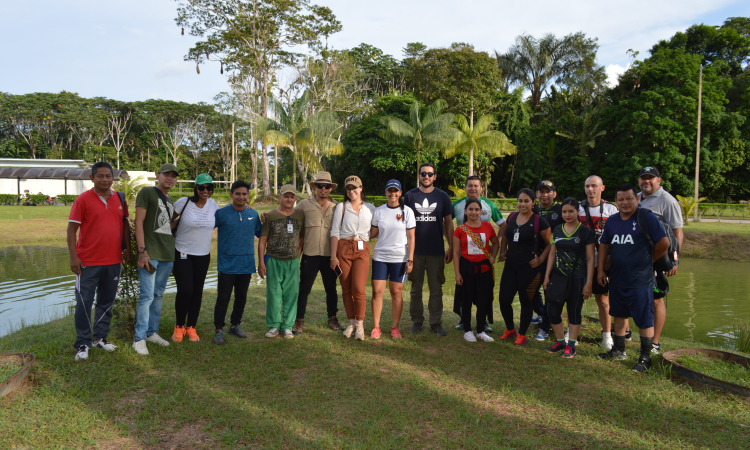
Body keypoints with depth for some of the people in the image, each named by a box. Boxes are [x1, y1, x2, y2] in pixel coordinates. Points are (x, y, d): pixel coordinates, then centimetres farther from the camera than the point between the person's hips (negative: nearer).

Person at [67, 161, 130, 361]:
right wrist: (73, 257, -13)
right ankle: (83, 344, 12)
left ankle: (100, 337, 27)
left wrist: (127, 249, 10)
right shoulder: (83, 199, -7)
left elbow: (125, 224, 16)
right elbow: (72, 229, -8)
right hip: (88, 262, -4)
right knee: (84, 303, 2)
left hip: (113, 261, 5)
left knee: (107, 302, 13)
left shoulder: (120, 199, 6)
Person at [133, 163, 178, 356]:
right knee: (147, 296, -8)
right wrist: (142, 251, -16)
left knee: (158, 295, 13)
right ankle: (139, 338, 0)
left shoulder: (170, 200, 18)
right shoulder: (147, 192, -3)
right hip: (150, 253, -7)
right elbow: (138, 222, -10)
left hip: (167, 254, 7)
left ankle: (152, 332, 22)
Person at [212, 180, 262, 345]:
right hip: (227, 265, -4)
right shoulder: (221, 213, -6)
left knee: (241, 297, 15)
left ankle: (235, 325, 31)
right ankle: (218, 330, 10)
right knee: (223, 298, -1)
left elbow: (260, 233, 19)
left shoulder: (253, 214, 6)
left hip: (246, 265, 4)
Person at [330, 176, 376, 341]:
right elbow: (335, 232, 3)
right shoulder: (341, 207, 7)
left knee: (359, 289, -11)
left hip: (362, 250, -1)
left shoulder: (370, 208, 10)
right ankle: (351, 323, 17)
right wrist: (333, 256, -3)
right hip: (343, 248, 1)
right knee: (346, 289, 3)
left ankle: (360, 324, 3)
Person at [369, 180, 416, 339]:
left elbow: (411, 237, 0)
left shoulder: (407, 211, 1)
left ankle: (395, 327, 15)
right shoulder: (378, 211, 6)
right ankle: (376, 327, 10)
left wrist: (410, 259, -5)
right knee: (377, 291, -1)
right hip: (380, 256, 2)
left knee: (397, 292, 3)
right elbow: (372, 234, 14)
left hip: (399, 258, -2)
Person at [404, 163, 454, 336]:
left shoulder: (442, 196, 4)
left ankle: (436, 322, 15)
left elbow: (448, 223, 7)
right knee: (416, 289, 8)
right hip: (415, 250, 0)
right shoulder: (410, 196, 4)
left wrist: (450, 248, 1)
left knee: (436, 289, 5)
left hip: (436, 251, 0)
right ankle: (417, 321, 20)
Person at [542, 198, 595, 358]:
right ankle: (560, 341, 22)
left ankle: (571, 345, 17)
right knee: (552, 311, 2)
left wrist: (589, 283, -9)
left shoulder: (586, 232, -4)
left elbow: (590, 258, -5)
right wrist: (547, 276, 7)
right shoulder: (557, 230, 8)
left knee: (574, 311, 4)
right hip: (558, 276, 4)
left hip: (577, 278, -4)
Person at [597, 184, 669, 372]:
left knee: (644, 320, 0)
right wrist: (600, 269, 9)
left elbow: (664, 242, -12)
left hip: (640, 280, -7)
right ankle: (619, 350, 33)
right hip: (617, 278, 7)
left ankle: (645, 357, 12)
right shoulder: (612, 221, 8)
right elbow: (604, 244, 15)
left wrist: (649, 260, -1)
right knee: (619, 314, 18)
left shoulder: (648, 218, -11)